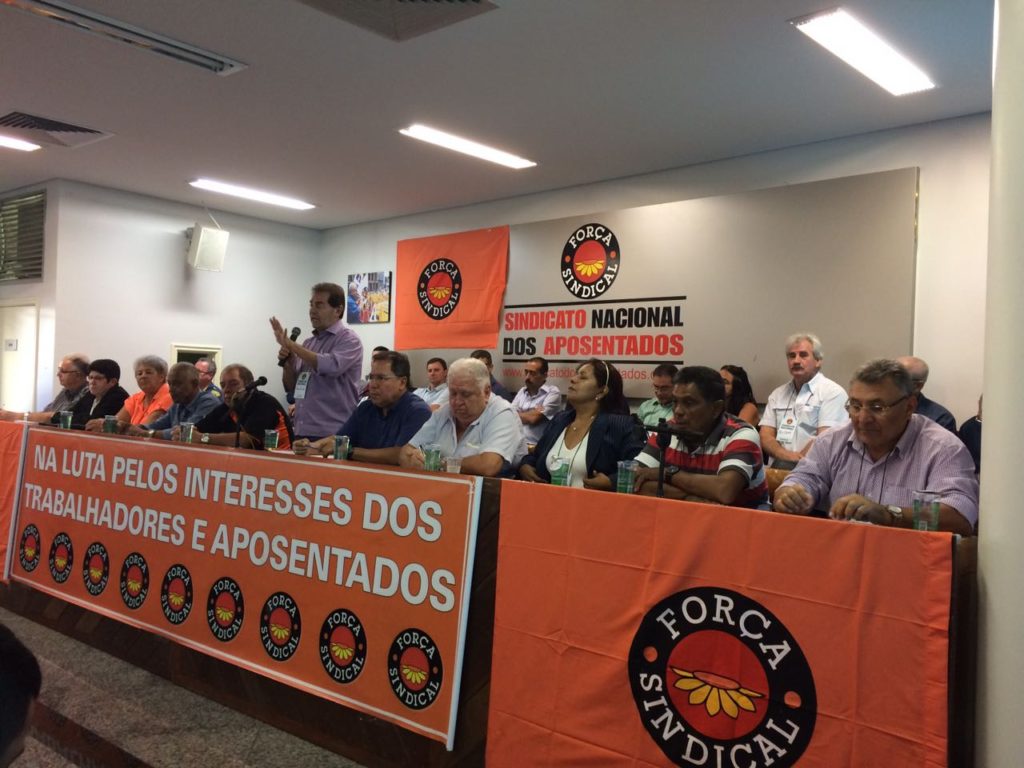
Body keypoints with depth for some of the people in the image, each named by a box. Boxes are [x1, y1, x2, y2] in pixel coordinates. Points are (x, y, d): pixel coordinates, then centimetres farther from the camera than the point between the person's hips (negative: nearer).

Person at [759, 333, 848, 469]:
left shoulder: (833, 392, 3)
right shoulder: (778, 394, 20)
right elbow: (766, 436, 9)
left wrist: (797, 459, -16)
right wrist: (786, 455, -11)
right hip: (778, 464, 5)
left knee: (782, 467, -38)